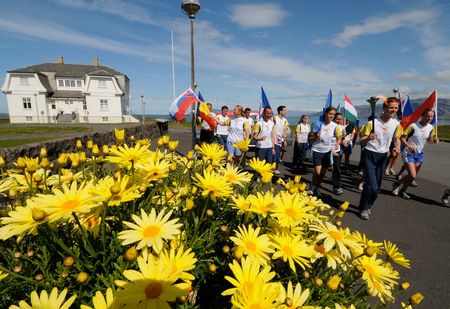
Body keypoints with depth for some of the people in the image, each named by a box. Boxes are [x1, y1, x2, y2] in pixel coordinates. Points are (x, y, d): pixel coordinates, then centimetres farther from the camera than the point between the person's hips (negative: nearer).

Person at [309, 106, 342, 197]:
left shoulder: (335, 126, -5)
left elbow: (339, 140, 3)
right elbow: (310, 137, 2)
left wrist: (334, 150, -12)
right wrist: (315, 136, -20)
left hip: (328, 151, 2)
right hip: (317, 150, -2)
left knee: (323, 172, 7)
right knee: (317, 172, -11)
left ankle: (317, 188, 29)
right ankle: (312, 187, 14)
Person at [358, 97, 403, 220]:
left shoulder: (396, 124, -1)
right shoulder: (373, 122, -15)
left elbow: (397, 138, 14)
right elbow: (361, 141, -14)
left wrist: (397, 147, -9)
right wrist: (368, 138, -37)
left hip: (383, 156, 5)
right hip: (370, 155, -5)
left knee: (377, 186, 12)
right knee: (372, 186, -12)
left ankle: (368, 206, 33)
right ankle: (363, 208, 11)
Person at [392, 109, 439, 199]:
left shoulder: (431, 128, 1)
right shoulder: (413, 126, -17)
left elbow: (429, 140, 15)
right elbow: (402, 137, -14)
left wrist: (434, 141, -8)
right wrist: (408, 146, -29)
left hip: (419, 154, 7)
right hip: (408, 153, -6)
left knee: (414, 176, 11)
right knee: (412, 175, -13)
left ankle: (402, 190, 29)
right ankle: (398, 184, 14)